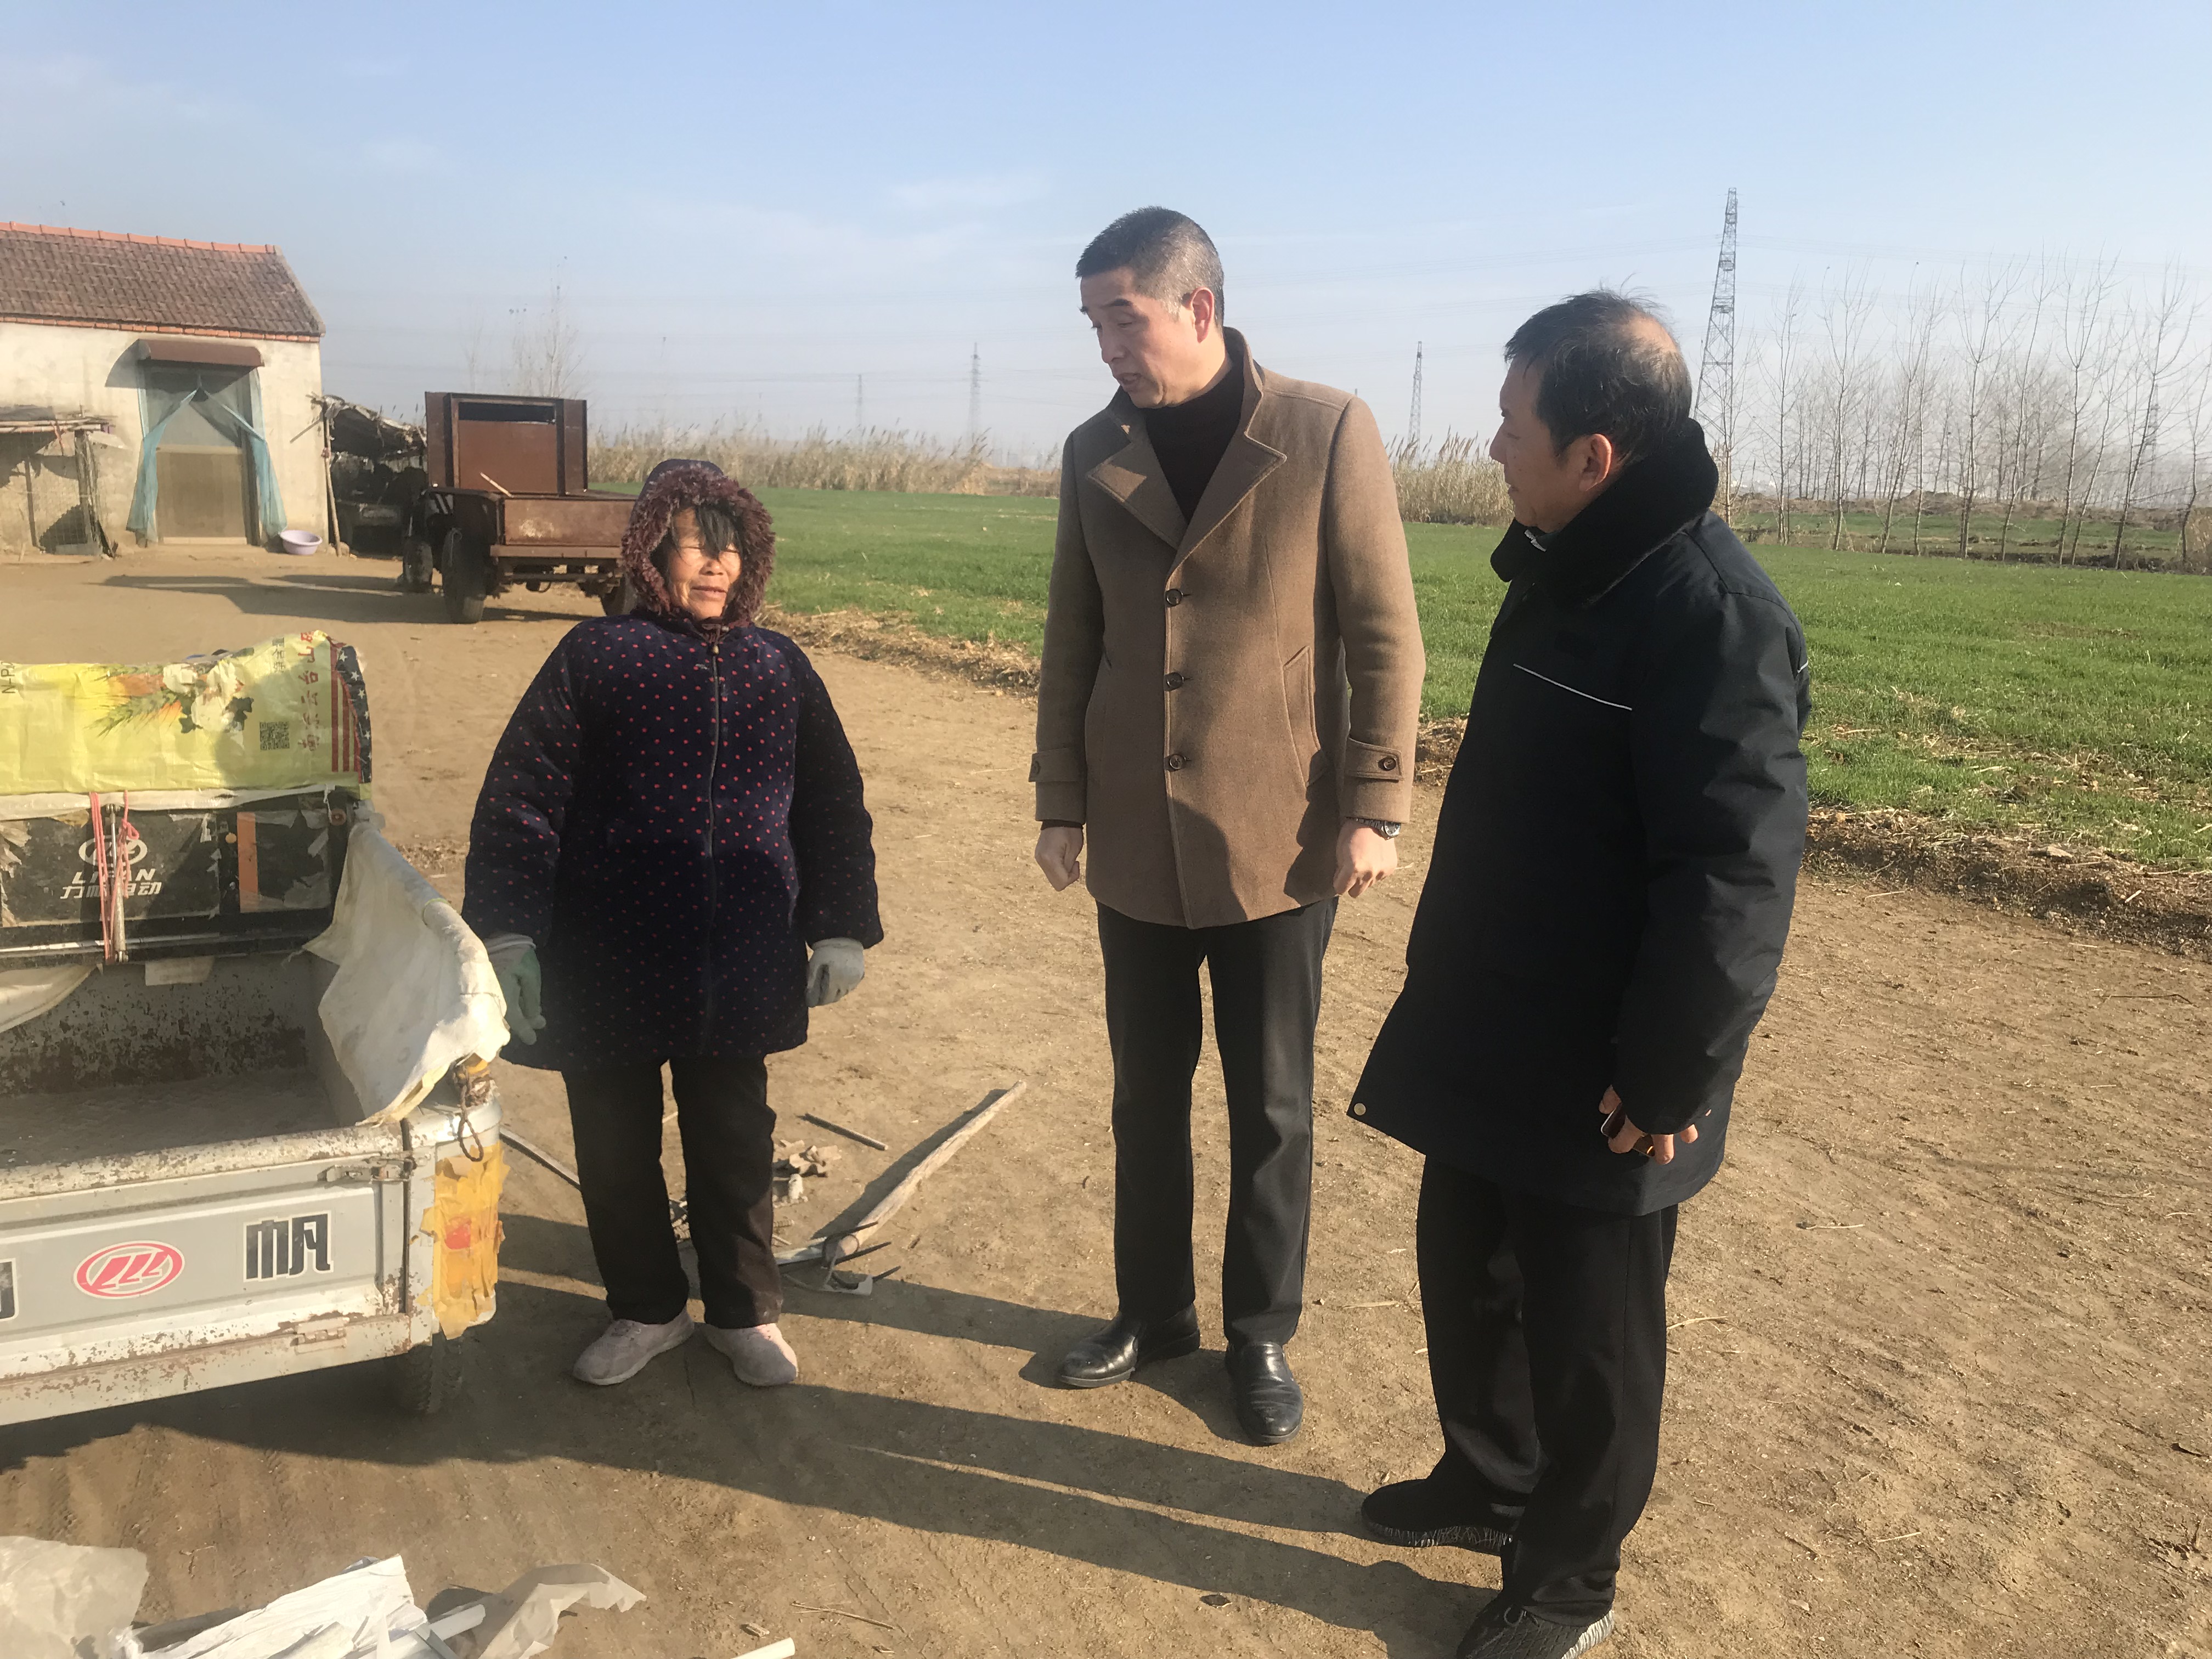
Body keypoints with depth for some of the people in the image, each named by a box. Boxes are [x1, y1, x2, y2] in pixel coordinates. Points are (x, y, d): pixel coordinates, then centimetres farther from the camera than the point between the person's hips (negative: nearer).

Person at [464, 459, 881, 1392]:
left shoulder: (778, 668, 6)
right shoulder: (595, 659, -2)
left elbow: (833, 807, 10)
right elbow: (520, 799, -5)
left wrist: (841, 928, 5)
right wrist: (508, 932, -12)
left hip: (739, 972, 1)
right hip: (608, 971, -1)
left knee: (735, 1142, 11)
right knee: (617, 1147, 11)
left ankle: (745, 1312, 29)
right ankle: (645, 1309, 32)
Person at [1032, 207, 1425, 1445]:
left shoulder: (1329, 433, -7)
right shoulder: (1095, 453, 5)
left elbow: (1385, 635, -7)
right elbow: (1072, 641, 10)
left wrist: (1375, 807, -10)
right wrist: (1060, 801, 8)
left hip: (1277, 839, -3)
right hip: (1137, 840, 4)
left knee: (1272, 1107, 9)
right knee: (1147, 1092, 15)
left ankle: (1263, 1335, 27)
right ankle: (1154, 1311, 33)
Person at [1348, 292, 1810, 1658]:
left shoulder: (1712, 611, -23)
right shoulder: (1563, 572, 7)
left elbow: (1735, 875, -24)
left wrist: (1667, 1076, -20)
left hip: (1599, 1081, -8)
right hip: (1491, 1036, 9)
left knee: (1587, 1337, 10)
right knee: (1467, 1275, 22)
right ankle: (1488, 1482, 45)